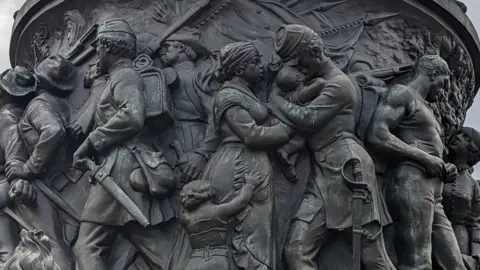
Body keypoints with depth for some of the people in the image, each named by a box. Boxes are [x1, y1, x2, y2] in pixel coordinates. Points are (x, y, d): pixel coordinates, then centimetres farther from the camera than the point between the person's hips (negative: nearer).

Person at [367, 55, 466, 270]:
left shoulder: (424, 107, 32)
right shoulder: (402, 94, 3)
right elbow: (376, 135, -13)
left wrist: (443, 170, 12)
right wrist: (425, 158, -11)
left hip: (434, 196, 9)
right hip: (411, 183, -9)